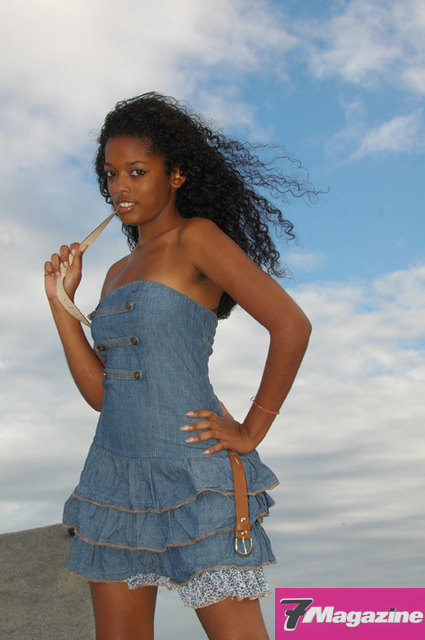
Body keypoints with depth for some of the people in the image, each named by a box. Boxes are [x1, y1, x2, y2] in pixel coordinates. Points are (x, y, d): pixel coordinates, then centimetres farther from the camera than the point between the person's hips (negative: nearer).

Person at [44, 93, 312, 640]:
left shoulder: (197, 237, -5)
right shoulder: (118, 273, 16)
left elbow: (291, 325, -14)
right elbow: (100, 390, 11)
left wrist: (252, 430, -10)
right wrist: (61, 301, 7)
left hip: (191, 475, -7)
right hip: (115, 475, 7)